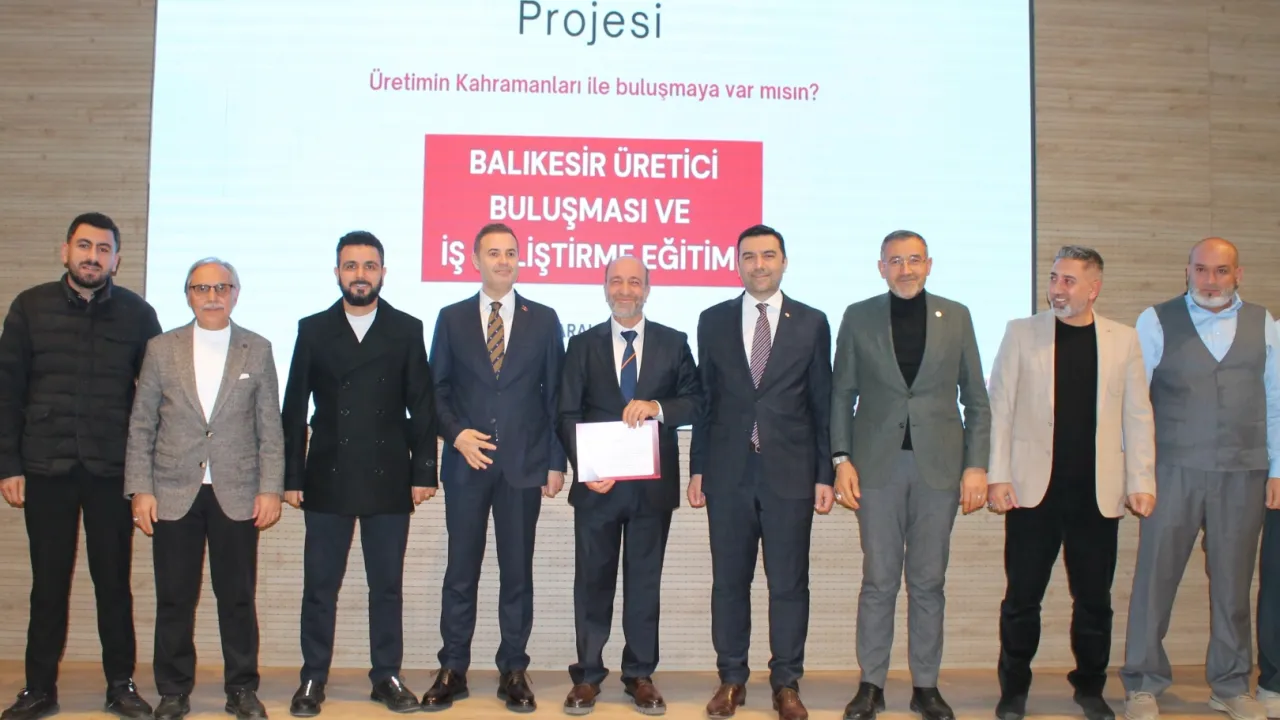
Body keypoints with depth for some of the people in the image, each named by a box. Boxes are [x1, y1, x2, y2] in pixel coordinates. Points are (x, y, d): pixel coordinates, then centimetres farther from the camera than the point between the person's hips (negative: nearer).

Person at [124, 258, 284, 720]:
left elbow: (270, 428, 5)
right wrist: (140, 490, 0)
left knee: (238, 597, 5)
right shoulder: (161, 349, 7)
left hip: (236, 495, 0)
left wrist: (270, 489, -2)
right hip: (174, 494, 1)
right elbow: (141, 425, 7)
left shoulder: (258, 350, 6)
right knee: (174, 599, 6)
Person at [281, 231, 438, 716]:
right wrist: (291, 477, 1)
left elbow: (422, 407, 3)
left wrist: (424, 472, -3)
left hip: (388, 480, 0)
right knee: (319, 585, 5)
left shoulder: (407, 330, 5)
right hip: (327, 479, 1)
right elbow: (294, 411, 6)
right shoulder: (313, 330, 7)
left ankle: (387, 677, 18)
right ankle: (313, 679, 17)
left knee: (387, 585, 7)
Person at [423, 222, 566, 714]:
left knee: (518, 572, 6)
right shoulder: (452, 318, 7)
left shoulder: (543, 319, 5)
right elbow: (437, 388, 7)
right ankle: (452, 671, 17)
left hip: (524, 465, 0)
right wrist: (456, 434, -10)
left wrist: (556, 462, -1)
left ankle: (514, 672, 17)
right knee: (460, 571, 6)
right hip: (467, 462, 0)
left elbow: (554, 394, 4)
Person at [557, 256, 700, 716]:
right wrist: (585, 467, -13)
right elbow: (568, 414, 1)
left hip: (653, 483, 0)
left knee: (645, 582, 8)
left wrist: (657, 407, -19)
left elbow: (696, 401, 0)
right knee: (592, 581, 7)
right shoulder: (583, 345, 6)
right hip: (597, 482, 0)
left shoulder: (674, 343, 6)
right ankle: (587, 676, 17)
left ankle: (640, 675, 20)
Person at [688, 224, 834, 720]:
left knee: (789, 582, 4)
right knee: (729, 580, 8)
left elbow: (822, 404, 4)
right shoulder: (713, 321, 7)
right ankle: (731, 679, 21)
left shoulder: (812, 323, 4)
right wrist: (696, 468, 4)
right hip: (728, 472, 1)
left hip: (790, 473, -1)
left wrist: (825, 474, 0)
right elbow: (705, 398, 7)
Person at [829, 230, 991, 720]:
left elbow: (975, 399, 7)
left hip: (939, 465, 1)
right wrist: (841, 460, -3)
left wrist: (976, 465, -1)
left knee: (928, 582, 7)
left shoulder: (955, 316, 6)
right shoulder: (858, 317, 5)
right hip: (878, 464, -1)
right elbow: (842, 394, 6)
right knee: (879, 581, 4)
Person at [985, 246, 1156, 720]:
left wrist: (1141, 481, 2)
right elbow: (1000, 408, 1)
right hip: (1034, 488, -1)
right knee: (1022, 596, 4)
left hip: (1097, 493, 1)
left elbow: (1137, 416, 7)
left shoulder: (1123, 340, 6)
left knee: (1094, 599, 10)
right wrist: (998, 476, -5)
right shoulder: (1022, 333, 3)